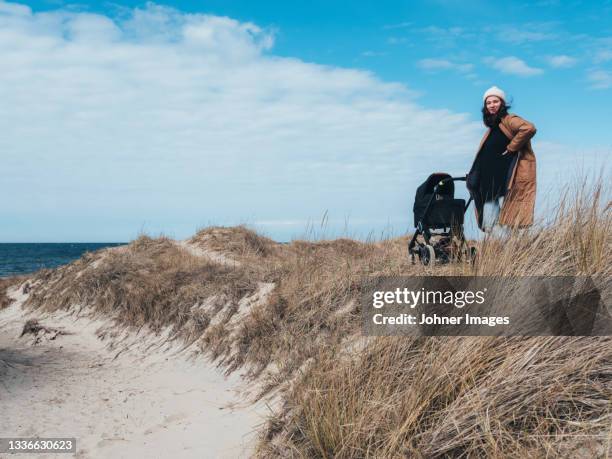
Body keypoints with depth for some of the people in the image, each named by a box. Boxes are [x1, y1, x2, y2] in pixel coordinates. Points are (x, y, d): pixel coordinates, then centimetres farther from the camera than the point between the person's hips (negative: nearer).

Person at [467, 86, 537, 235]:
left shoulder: (508, 120, -7)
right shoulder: (492, 126, 20)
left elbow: (529, 128, -27)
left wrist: (511, 147, -17)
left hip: (508, 181, -9)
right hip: (492, 182, 9)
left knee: (503, 225, -12)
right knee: (489, 227, 5)